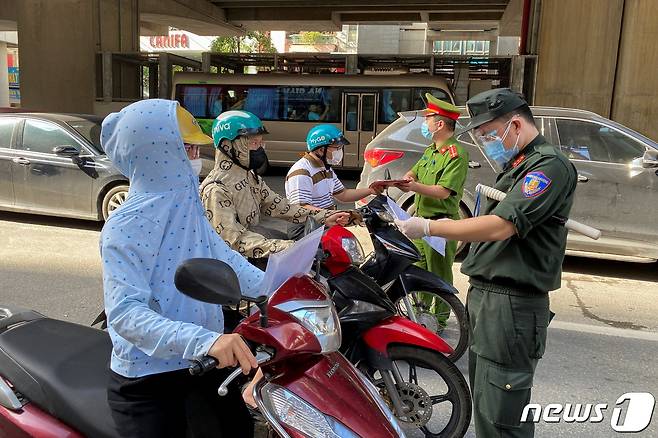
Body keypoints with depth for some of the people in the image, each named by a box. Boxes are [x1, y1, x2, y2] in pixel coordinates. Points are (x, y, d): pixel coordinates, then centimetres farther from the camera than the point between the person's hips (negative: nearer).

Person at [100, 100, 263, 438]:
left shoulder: (185, 205, 2)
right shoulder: (126, 226, -22)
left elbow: (221, 256, 9)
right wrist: (203, 339, -43)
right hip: (147, 380, -8)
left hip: (205, 364, 8)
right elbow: (124, 312, -30)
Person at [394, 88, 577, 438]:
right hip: (486, 295, 10)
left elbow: (501, 226, -24)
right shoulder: (515, 168, 19)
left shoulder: (549, 165, -13)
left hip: (512, 305, -10)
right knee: (484, 400, 19)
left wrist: (429, 227, -19)